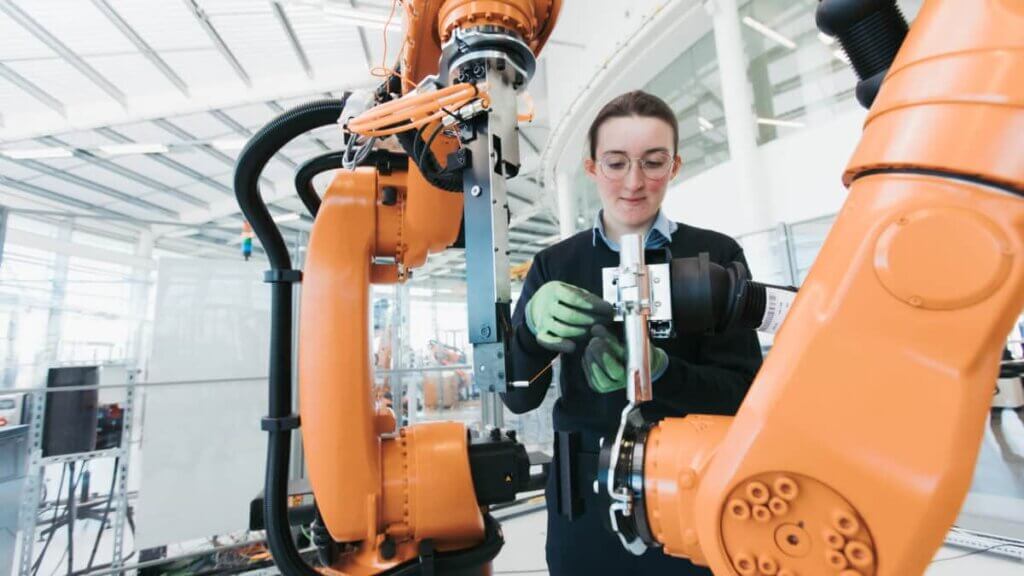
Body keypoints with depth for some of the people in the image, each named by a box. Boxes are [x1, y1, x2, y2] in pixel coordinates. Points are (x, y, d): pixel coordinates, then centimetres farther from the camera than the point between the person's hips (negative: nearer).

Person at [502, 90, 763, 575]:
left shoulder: (716, 254, -5)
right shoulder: (554, 265, -2)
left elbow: (745, 393, -8)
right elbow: (517, 397, -7)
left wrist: (656, 369, -27)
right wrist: (532, 327, -28)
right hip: (586, 500, 2)